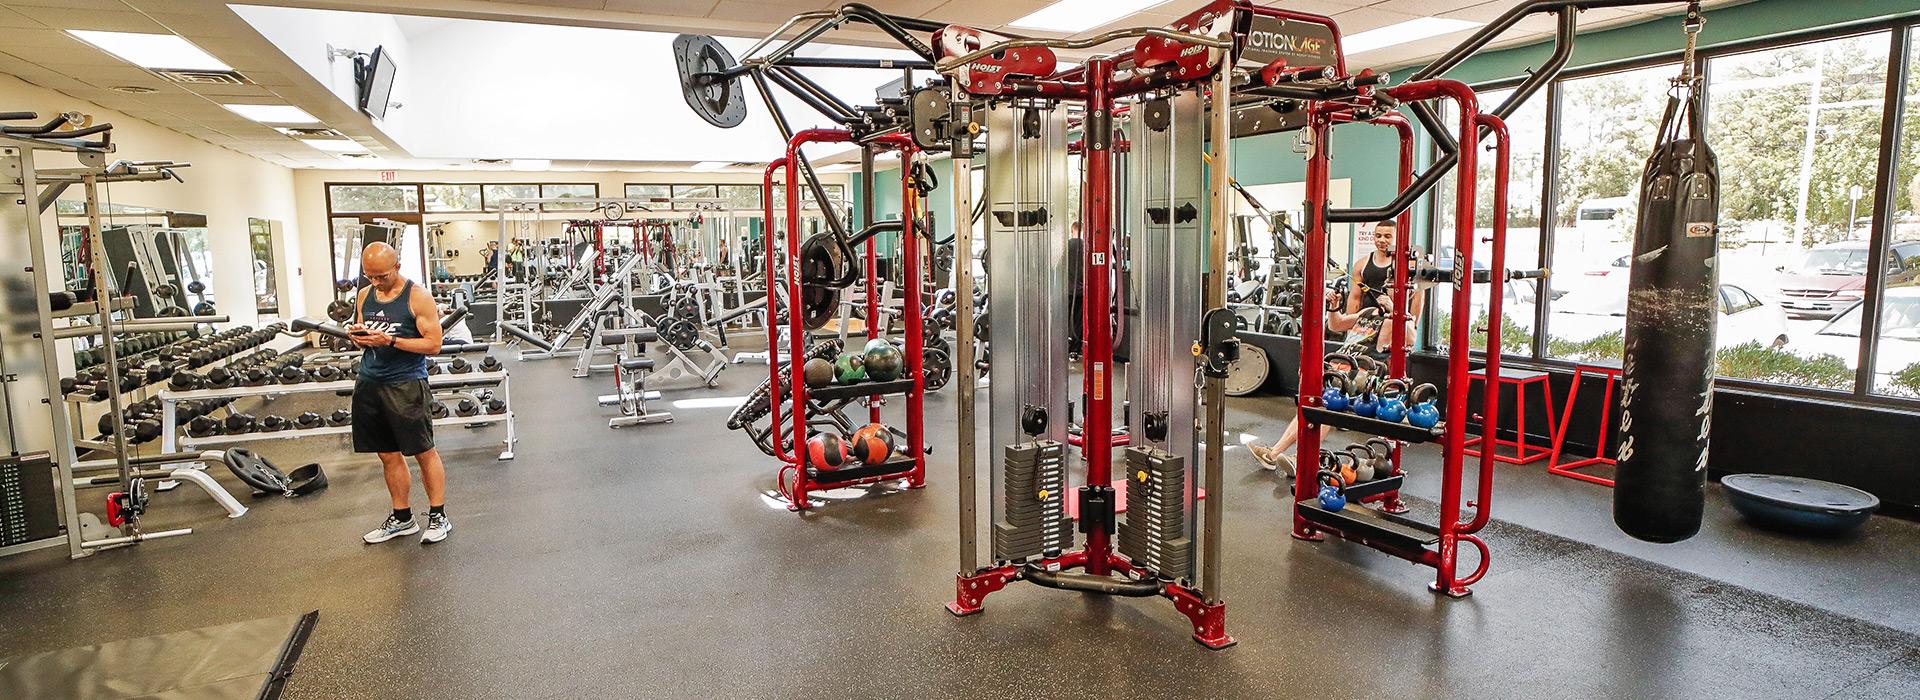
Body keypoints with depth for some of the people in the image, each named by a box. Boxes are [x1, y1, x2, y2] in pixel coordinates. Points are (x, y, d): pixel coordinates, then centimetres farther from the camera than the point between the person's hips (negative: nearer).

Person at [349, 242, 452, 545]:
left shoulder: (418, 296, -8)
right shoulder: (364, 296, 11)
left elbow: (433, 344, -11)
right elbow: (362, 338, 19)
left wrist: (390, 341, -22)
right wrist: (357, 336, -4)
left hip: (406, 385, -6)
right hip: (370, 383, 6)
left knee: (424, 452, 1)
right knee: (389, 455, 12)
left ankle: (438, 517, 11)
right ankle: (402, 519, 23)